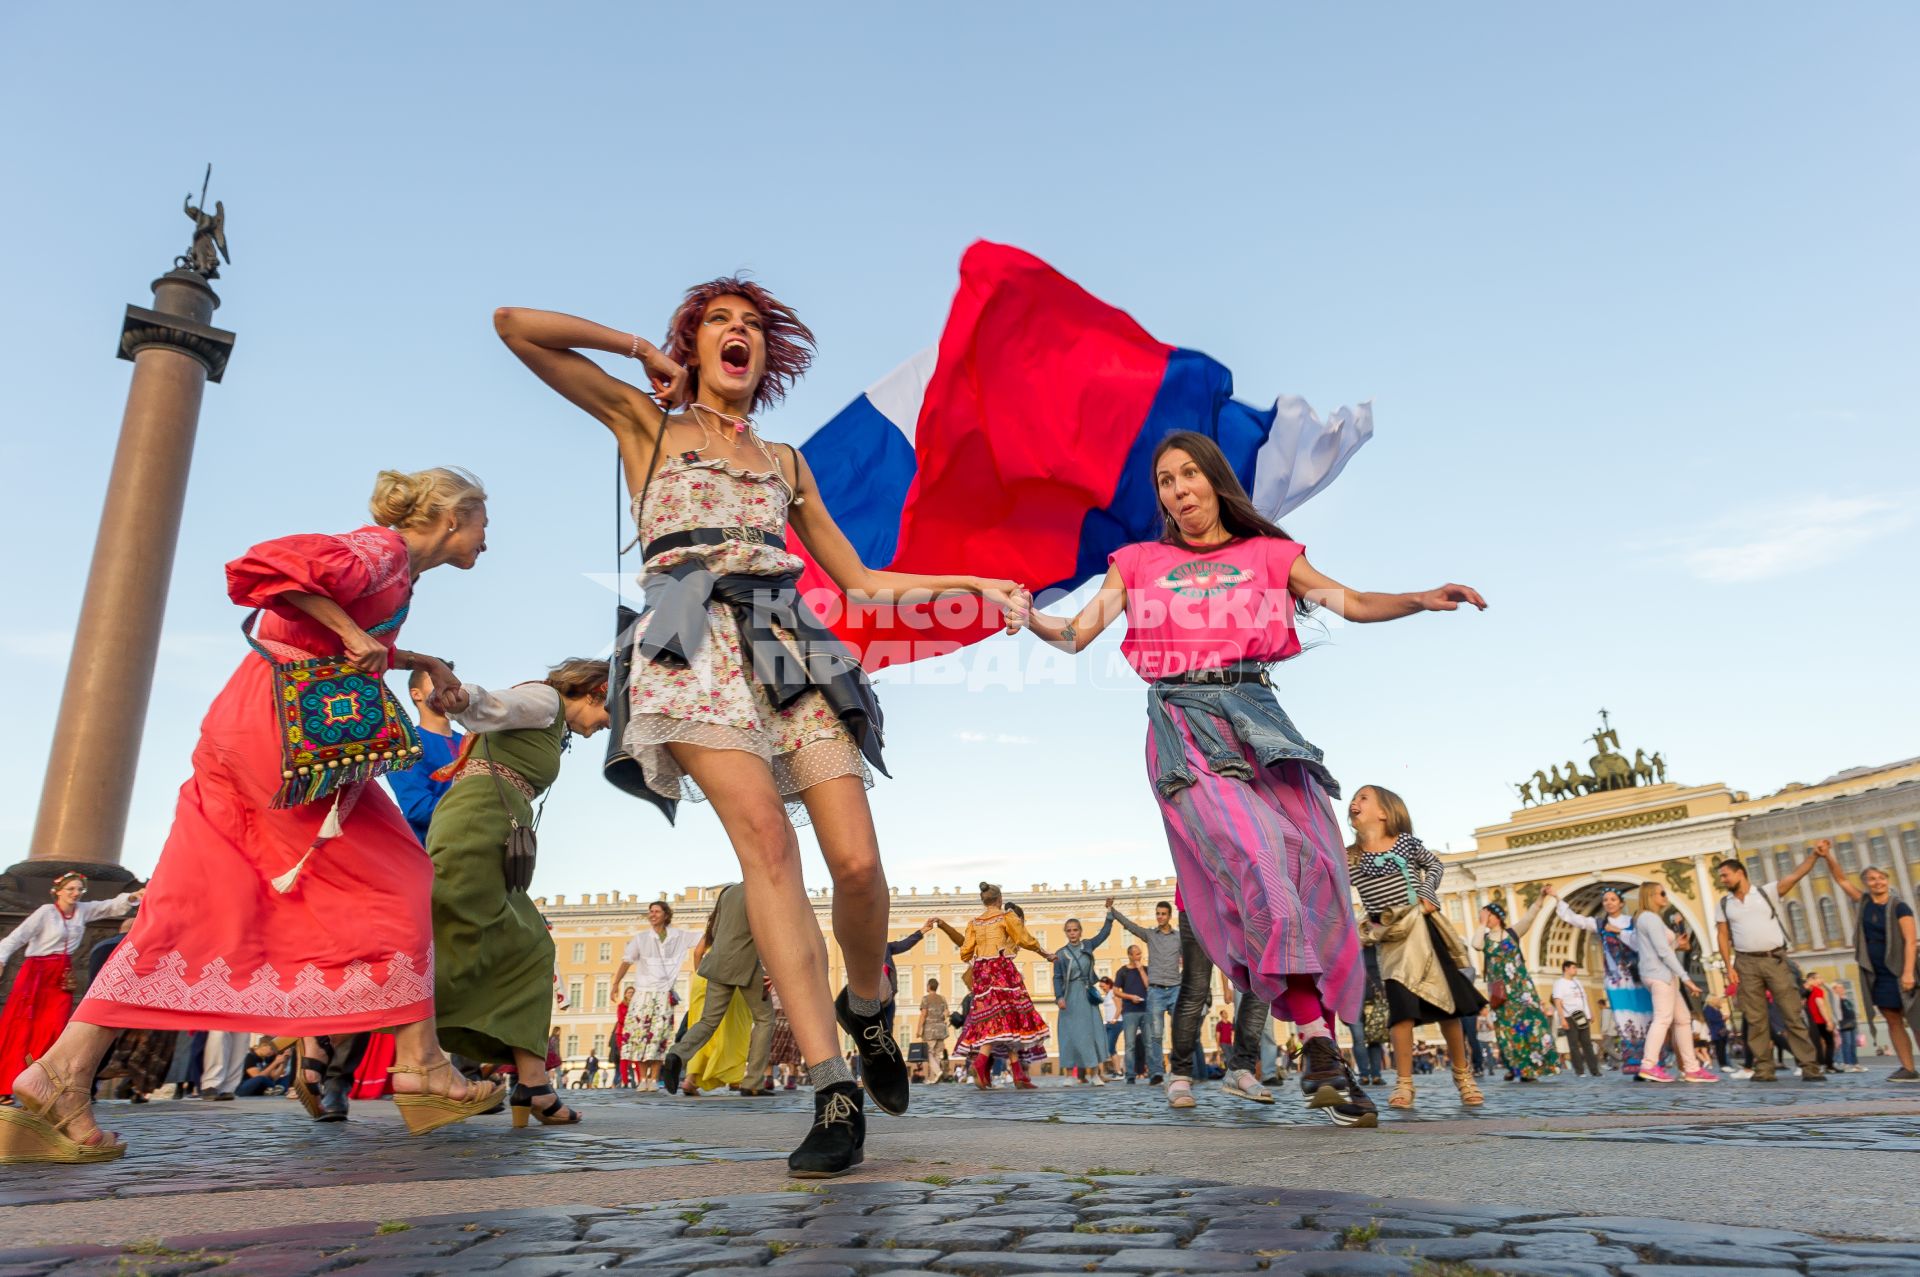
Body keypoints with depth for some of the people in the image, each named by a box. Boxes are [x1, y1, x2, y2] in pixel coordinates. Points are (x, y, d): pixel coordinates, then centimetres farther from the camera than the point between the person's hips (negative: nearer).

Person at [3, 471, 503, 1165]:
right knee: (388, 885, -2)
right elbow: (268, 565, -24)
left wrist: (418, 660, 30)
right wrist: (351, 633, -20)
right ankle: (420, 1066, 3)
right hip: (281, 727, -9)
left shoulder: (391, 564, 20)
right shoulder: (383, 550, -9)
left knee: (193, 913, 6)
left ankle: (61, 1074, 5)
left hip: (244, 735, 9)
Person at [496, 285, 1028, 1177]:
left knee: (857, 860, -13)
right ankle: (833, 1089, -18)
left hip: (788, 643, 3)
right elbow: (514, 325, 17)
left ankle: (867, 1005, 18)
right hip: (694, 643, -2)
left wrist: (969, 584, 16)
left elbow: (860, 581, 25)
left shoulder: (785, 460, 28)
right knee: (766, 841, -23)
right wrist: (639, 350, 21)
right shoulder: (645, 422, 21)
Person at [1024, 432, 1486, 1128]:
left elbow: (1351, 603, 10)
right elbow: (1076, 634, 9)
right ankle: (1322, 1049, -23)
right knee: (1258, 856, -23)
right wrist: (1029, 618, -12)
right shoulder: (1138, 562, 18)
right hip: (1182, 725, -2)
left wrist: (1421, 599, -8)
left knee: (1312, 863, -14)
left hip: (1256, 716, 2)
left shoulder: (1268, 553, 19)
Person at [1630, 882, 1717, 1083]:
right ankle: (1649, 1066, -22)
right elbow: (1664, 951, -16)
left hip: (1659, 974, 10)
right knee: (1663, 1018, -16)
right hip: (1660, 973, -10)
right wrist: (1686, 978, -16)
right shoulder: (1652, 918, -10)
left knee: (1683, 1018, 8)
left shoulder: (1642, 919, 22)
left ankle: (1691, 1068, 6)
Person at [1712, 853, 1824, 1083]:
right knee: (1756, 1019, 2)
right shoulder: (1724, 904, 11)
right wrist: (1729, 967, -1)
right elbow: (1723, 937, 8)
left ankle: (1810, 1066, 1)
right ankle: (1764, 1068, 6)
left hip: (1775, 960, -2)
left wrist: (1814, 854, -20)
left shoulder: (1767, 891, 4)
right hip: (1746, 964, 2)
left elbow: (1797, 874, -6)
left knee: (1793, 1013, -2)